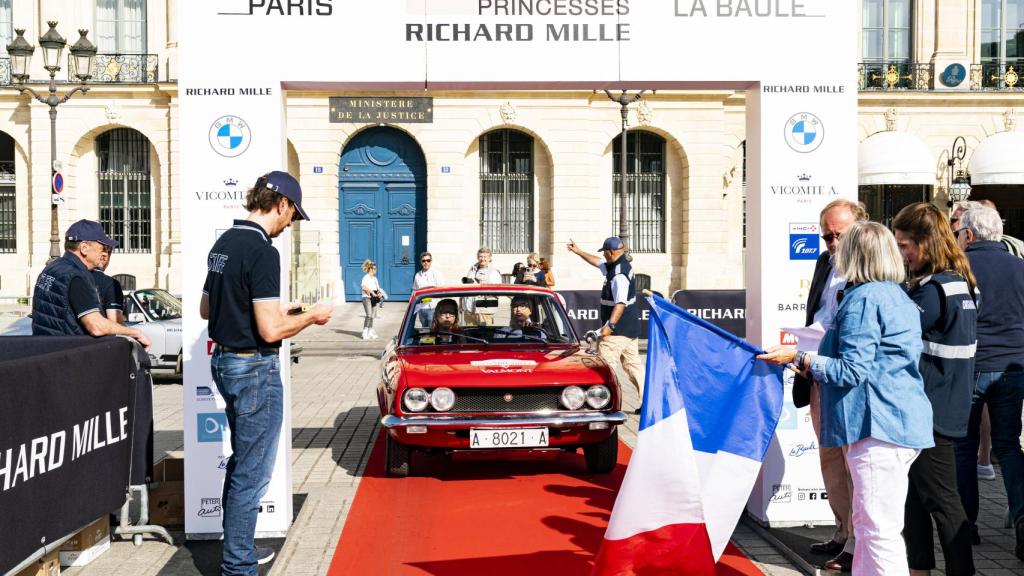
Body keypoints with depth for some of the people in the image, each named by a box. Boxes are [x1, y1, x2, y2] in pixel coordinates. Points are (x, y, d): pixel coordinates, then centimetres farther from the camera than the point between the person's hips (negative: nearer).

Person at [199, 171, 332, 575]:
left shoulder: (223, 243, 9)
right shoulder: (262, 252, -20)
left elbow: (206, 309, 19)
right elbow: (271, 331, -23)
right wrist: (311, 317, -6)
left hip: (223, 360, 10)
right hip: (255, 368, -10)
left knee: (241, 460, 21)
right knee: (253, 471, 0)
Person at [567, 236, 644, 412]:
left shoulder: (619, 274, -19)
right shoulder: (615, 266, 13)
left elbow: (620, 303, -28)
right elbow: (598, 262, 30)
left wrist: (610, 325, -33)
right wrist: (578, 252, 36)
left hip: (618, 331, -10)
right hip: (631, 329, 10)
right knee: (633, 364, 12)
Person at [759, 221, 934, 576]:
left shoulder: (863, 298, -13)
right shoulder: (901, 298, 16)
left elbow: (852, 370, -17)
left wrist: (798, 359, -12)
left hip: (878, 427, -10)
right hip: (901, 425, 10)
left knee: (879, 531, -7)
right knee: (869, 525, 18)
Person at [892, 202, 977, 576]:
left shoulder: (934, 290, -20)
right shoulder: (961, 283, 10)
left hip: (930, 413, -10)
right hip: (945, 407, 10)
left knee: (941, 500, 1)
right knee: (914, 492, 17)